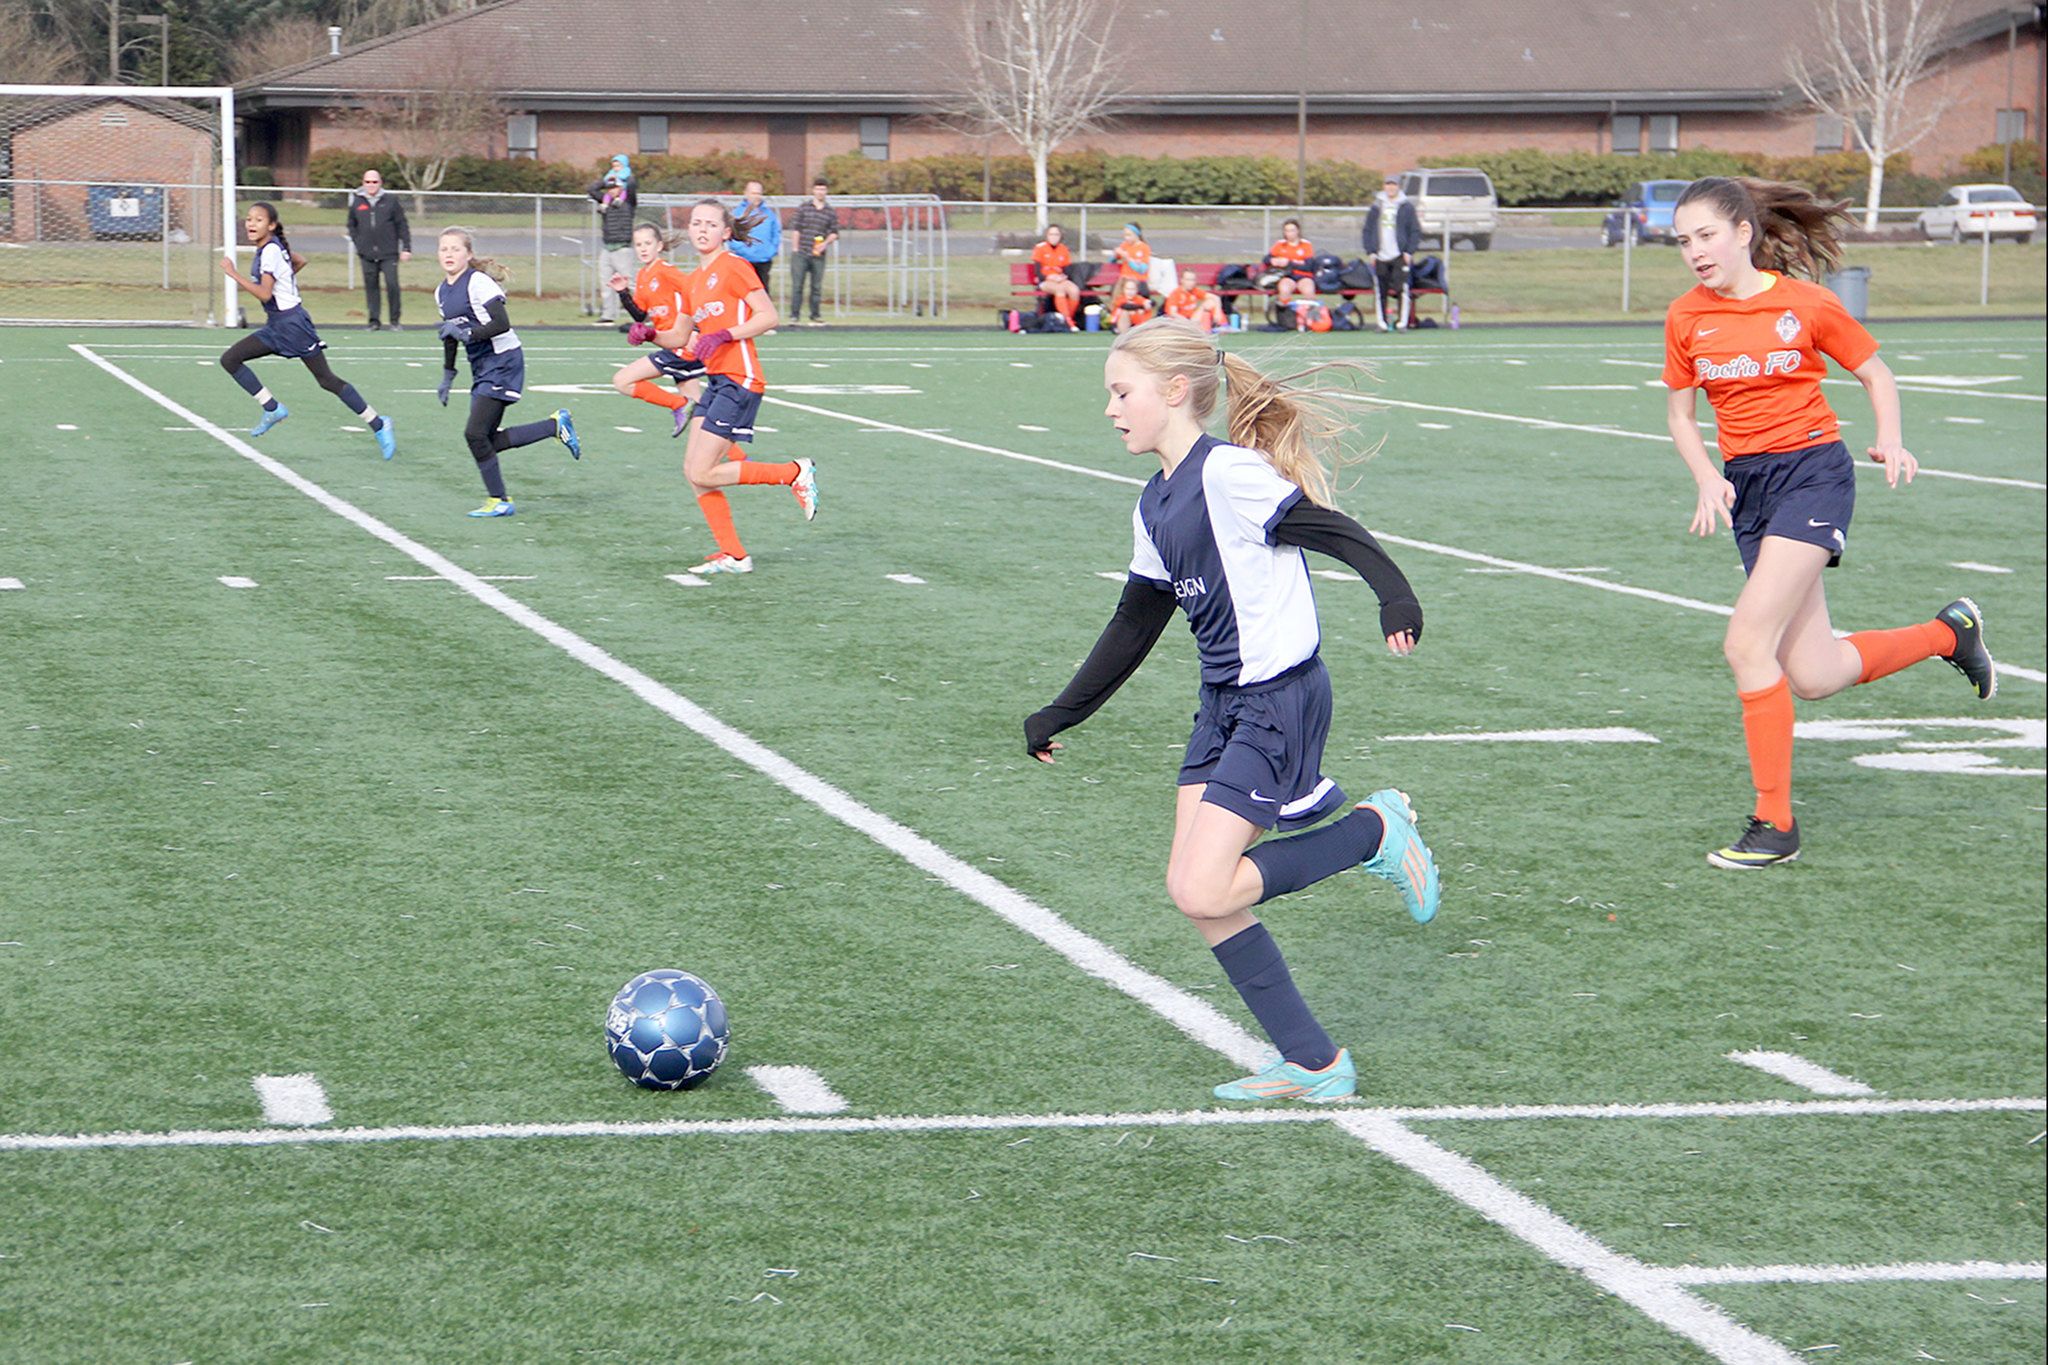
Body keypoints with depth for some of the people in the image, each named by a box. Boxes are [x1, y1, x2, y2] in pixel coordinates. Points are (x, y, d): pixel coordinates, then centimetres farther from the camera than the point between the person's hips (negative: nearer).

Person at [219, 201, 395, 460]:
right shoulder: (272, 247, 8)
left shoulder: (270, 251, -18)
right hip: (275, 326, 9)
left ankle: (377, 424, 3)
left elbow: (265, 293, -27)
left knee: (327, 380, -4)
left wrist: (234, 274, -25)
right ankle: (272, 409, 3)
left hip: (292, 322, -9)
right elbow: (300, 261, 24)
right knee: (229, 359, 0)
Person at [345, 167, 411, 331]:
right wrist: (357, 244, 6)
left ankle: (395, 321, 1)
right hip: (367, 255, 2)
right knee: (371, 286, 3)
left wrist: (406, 248, 0)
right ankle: (374, 321, 9)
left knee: (392, 285, -9)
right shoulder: (356, 202, 7)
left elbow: (402, 225, 4)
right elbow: (352, 225, 17)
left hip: (388, 254, -2)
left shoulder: (391, 201, 2)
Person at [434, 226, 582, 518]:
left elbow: (502, 324, -22)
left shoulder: (478, 283, -14)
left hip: (503, 361, -9)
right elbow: (451, 336, 24)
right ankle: (555, 425, 17)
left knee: (476, 433, -12)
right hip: (481, 368, 9)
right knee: (489, 441, 3)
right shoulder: (442, 292, 12)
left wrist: (467, 333, -27)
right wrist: (448, 375, 24)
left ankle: (499, 501, 2)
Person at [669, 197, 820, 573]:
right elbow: (681, 338, 22)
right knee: (693, 470, 3)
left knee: (703, 474, -12)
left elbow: (768, 316, -14)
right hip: (716, 381, 9)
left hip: (739, 380, -9)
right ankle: (733, 556, 9)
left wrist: (722, 335, -21)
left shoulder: (733, 268, -8)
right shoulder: (692, 280, 17)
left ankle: (795, 473, 1)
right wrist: (650, 334, 4)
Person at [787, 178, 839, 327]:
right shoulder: (803, 208, 5)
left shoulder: (831, 212, 9)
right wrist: (796, 248, -1)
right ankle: (793, 315, -2)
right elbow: (795, 228, 4)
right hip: (801, 253, -1)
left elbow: (834, 232, 10)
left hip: (818, 255, 1)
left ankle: (815, 316, 11)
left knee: (817, 287, 4)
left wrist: (826, 243, -8)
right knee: (797, 285, -4)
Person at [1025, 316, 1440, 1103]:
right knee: (1196, 895, 2)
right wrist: (1061, 715, 24)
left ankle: (1375, 832, 3)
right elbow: (1136, 625, 21)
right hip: (1223, 705, 9)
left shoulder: (1228, 473, -14)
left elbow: (1333, 531, -20)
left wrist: (1396, 598, -35)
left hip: (1281, 699, -9)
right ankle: (1312, 1066, 10)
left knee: (1203, 891, -15)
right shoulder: (1155, 508, 13)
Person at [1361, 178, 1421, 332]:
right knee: (1380, 291, 0)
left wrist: (1409, 251, -6)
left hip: (1400, 256, -3)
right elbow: (1367, 231, 13)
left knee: (1401, 289, -13)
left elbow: (1416, 231, 4)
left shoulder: (1407, 207, 5)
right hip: (1380, 256, 3)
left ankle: (1402, 321, -10)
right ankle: (1382, 323, 6)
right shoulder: (1376, 207, 12)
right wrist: (1370, 251, 2)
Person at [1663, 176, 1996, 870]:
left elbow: (1875, 373, 6)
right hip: (1745, 482, 5)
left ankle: (1775, 824, -9)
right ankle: (1949, 633, 30)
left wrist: (1888, 440, -11)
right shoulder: (1686, 318, 4)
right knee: (1811, 675, 3)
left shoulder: (1806, 303, -7)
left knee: (1747, 643, -19)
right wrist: (1707, 478, -5)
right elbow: (1681, 414, 13)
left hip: (1812, 470, -5)